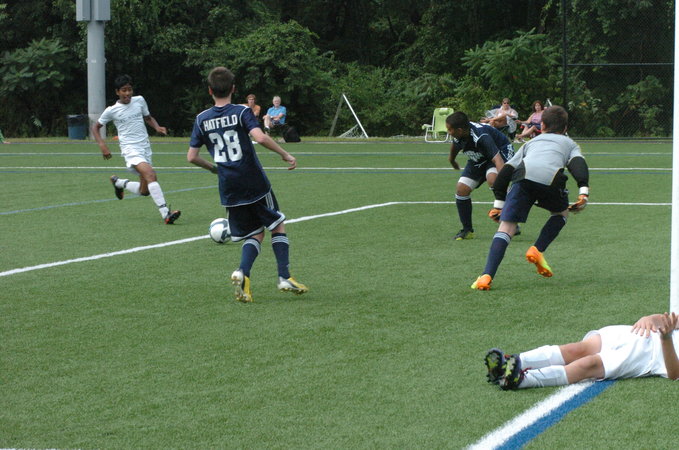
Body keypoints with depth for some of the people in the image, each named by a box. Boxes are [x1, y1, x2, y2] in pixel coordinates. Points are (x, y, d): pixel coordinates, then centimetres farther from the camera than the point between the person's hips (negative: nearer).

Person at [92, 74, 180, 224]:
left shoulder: (139, 100, 7)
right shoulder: (112, 111, -3)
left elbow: (148, 117, 24)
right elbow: (95, 127, 9)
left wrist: (157, 127, 3)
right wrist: (102, 145, -7)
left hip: (145, 148, 6)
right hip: (130, 149, -6)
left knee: (144, 191, 8)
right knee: (151, 174, -30)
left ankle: (118, 182, 37)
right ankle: (166, 213, -36)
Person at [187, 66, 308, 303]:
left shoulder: (202, 119, 4)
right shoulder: (242, 112, -7)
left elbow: (191, 156, 5)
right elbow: (260, 137, -23)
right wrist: (285, 154, -11)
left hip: (229, 189, 4)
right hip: (255, 184, -4)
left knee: (255, 234, 14)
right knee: (278, 225, 14)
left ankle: (242, 273, -12)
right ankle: (284, 277, 6)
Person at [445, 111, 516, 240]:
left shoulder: (480, 136, -39)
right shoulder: (458, 137, -17)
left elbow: (497, 159, -47)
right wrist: (452, 159, 30)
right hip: (478, 159, 7)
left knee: (492, 179, -36)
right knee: (461, 189, -8)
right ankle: (467, 230, 10)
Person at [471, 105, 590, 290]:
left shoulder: (532, 142, 39)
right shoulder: (569, 143, 35)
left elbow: (506, 170, 29)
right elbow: (578, 163, 11)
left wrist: (499, 204, 32)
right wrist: (583, 192, -1)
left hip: (524, 177, 1)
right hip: (551, 180, -1)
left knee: (506, 227, -1)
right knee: (561, 212, 31)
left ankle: (487, 276, -18)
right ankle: (537, 250, 13)